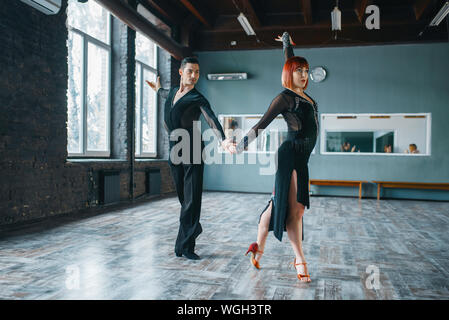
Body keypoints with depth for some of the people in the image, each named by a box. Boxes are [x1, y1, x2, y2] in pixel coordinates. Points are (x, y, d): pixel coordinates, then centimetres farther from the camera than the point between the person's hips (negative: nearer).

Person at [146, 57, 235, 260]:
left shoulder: (197, 99, -3)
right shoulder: (173, 92, 15)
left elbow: (212, 120, -20)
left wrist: (222, 140, -39)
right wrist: (158, 89, 64)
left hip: (193, 151, -5)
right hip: (175, 151, 6)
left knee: (192, 199, -7)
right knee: (183, 197, 11)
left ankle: (185, 246, -3)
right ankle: (193, 229, 33)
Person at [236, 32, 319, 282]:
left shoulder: (302, 93, 15)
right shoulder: (285, 97, -8)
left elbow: (290, 61, 32)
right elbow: (262, 124, -9)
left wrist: (287, 42, 47)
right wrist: (239, 147, -9)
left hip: (301, 158, 9)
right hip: (291, 155, -9)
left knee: (279, 203, 13)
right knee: (295, 208, -5)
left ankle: (259, 247, 25)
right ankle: (300, 261, 2)